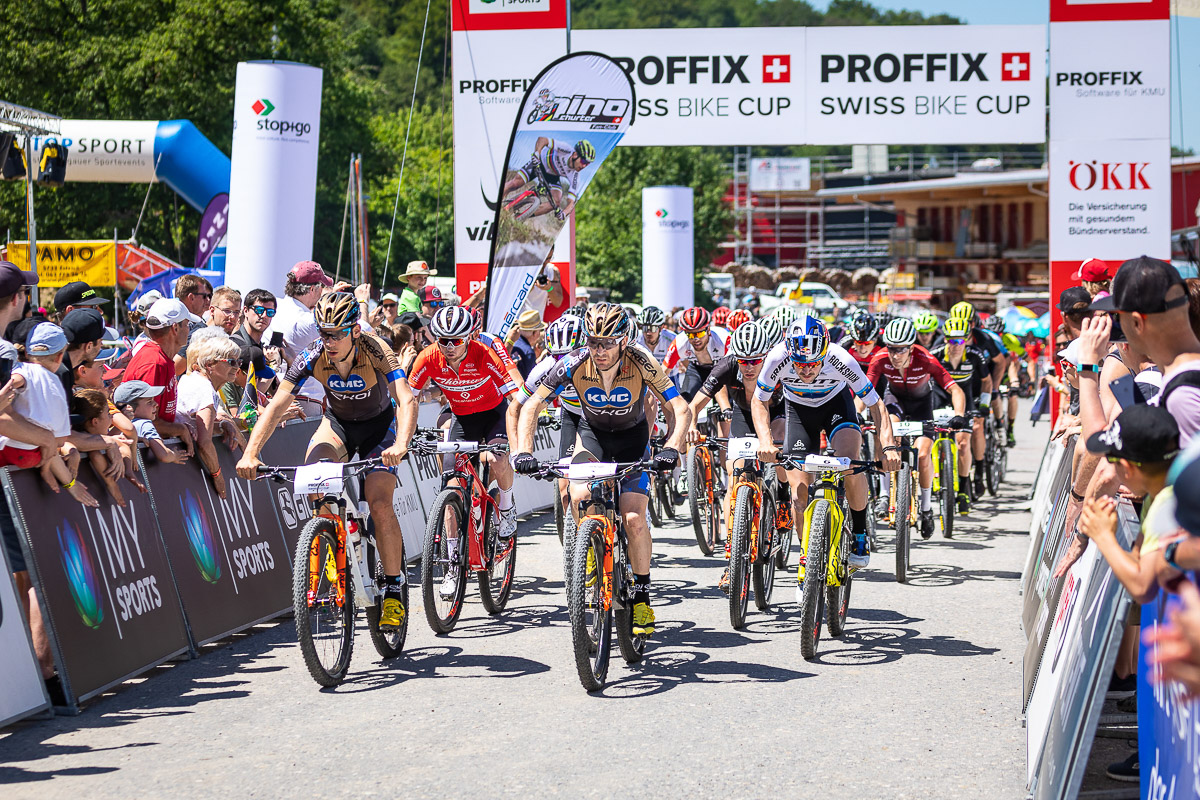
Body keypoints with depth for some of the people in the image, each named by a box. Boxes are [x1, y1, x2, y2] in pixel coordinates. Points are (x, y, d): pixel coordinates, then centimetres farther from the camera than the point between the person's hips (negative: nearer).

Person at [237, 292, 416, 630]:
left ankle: (394, 590, -4)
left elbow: (406, 400, -43)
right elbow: (277, 405, -29)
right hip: (338, 422, 2)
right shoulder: (312, 358, -24)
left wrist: (400, 444, -62)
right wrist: (250, 453, -43)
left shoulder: (376, 352, -31)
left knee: (380, 504, -20)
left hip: (379, 425, -2)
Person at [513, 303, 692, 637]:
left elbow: (681, 410, -28)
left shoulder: (641, 363, -28)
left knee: (634, 518, -16)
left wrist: (670, 449, -46)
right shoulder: (574, 364, -26)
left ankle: (642, 596, 3)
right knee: (579, 496, -27)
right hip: (592, 432, 1)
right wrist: (524, 451, -35)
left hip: (632, 436, -1)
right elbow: (531, 408, -20)